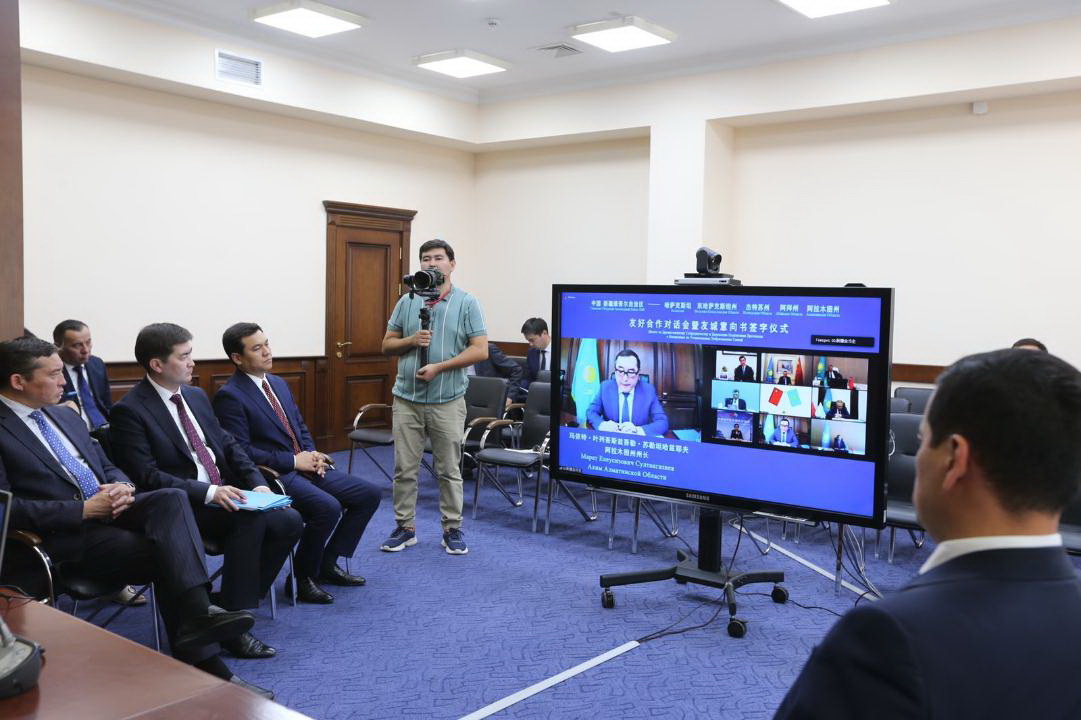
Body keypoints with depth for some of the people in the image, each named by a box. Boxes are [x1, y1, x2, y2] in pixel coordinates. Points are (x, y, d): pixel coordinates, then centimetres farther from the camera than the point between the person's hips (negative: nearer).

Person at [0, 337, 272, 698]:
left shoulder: (65, 416, 20)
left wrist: (123, 486, -1)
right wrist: (83, 509, -18)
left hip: (110, 509, 6)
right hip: (68, 534, -6)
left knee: (171, 498, -26)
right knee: (170, 555, -26)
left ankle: (196, 616, -38)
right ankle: (203, 661, -21)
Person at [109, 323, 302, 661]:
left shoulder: (196, 396, 15)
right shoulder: (129, 410, -8)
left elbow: (229, 445, 16)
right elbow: (147, 476, -17)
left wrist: (257, 483, -1)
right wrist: (208, 492, -25)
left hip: (224, 493, 7)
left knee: (289, 521, -13)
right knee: (250, 519, -31)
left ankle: (240, 600, -1)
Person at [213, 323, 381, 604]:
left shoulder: (278, 383, 15)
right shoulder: (229, 396, -11)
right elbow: (241, 451, -17)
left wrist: (312, 455, 0)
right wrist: (294, 460, -15)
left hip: (304, 466, 9)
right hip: (272, 475, -8)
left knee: (369, 494, -1)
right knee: (328, 507, -30)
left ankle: (327, 563, 11)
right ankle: (301, 579, -8)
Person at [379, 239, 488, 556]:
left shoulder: (467, 303, -2)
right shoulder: (407, 302, 8)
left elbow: (480, 350, -8)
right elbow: (387, 345, 11)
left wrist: (439, 367, -16)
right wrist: (411, 341, -10)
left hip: (447, 401, -3)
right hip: (407, 399, 3)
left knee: (449, 470, 7)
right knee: (404, 468, 7)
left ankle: (453, 529, 19)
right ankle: (405, 527, 21)